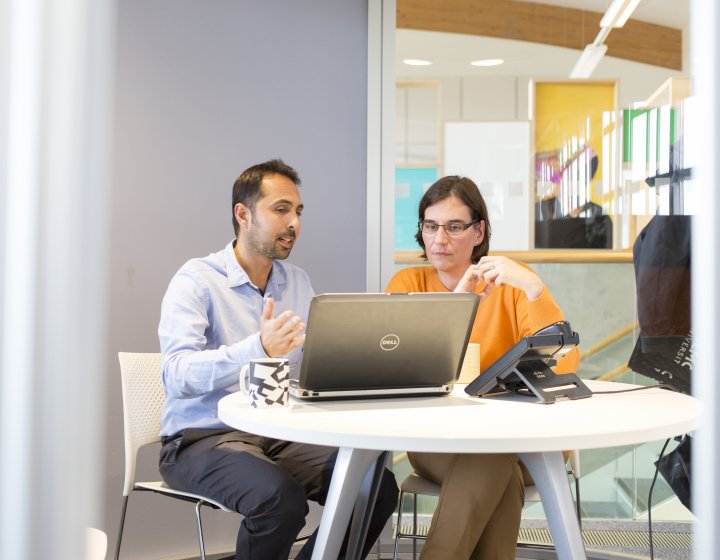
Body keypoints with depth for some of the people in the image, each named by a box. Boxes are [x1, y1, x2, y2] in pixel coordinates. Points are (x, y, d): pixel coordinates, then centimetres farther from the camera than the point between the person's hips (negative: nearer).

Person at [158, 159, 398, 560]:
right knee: (280, 498, -34)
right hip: (204, 438, -5)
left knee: (378, 486, -17)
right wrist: (258, 349, -37)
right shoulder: (196, 280, -8)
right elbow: (177, 376, -22)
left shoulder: (298, 282, 13)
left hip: (282, 435, 6)